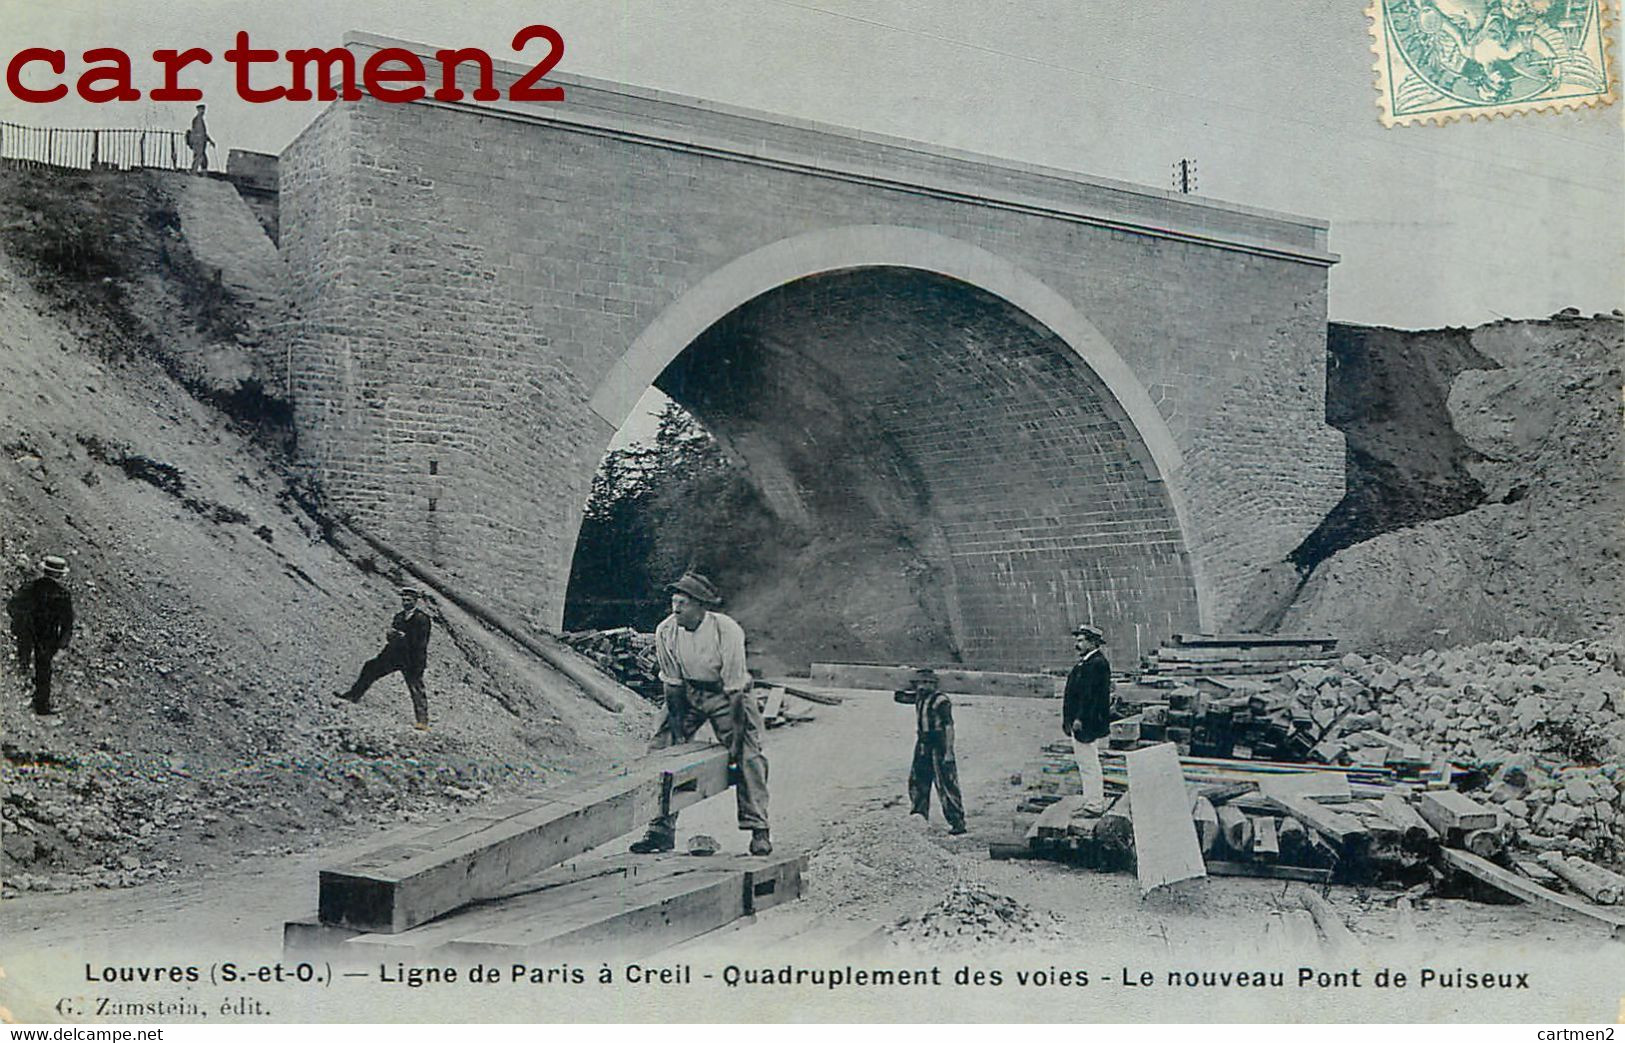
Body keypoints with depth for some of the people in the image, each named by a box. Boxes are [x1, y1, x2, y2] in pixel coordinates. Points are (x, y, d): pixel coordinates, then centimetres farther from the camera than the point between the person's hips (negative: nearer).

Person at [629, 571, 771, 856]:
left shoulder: (727, 630, -28)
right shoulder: (666, 631, -16)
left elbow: (735, 689, -26)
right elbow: (672, 683, -8)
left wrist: (735, 739, -26)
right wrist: (677, 728, -11)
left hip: (726, 694, -4)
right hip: (687, 693, 4)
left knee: (749, 757, -15)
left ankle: (758, 830, -8)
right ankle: (661, 829, 2)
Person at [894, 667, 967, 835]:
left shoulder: (940, 700, -15)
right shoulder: (920, 697, 11)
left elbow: (949, 727, -18)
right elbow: (898, 696, 24)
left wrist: (948, 752, -22)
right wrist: (907, 688, 9)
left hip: (939, 747, -9)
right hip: (922, 747, 9)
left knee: (946, 786, -8)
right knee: (917, 783, 10)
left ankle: (958, 823, -5)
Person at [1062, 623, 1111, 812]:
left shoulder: (1097, 663, -18)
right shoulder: (1084, 661, 15)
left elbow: (1090, 694, -22)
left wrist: (1079, 719, -23)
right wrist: (1068, 718, 18)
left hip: (1086, 723, -11)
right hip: (1078, 721, 11)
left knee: (1089, 764, -5)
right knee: (1085, 763, 17)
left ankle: (1093, 805, 1)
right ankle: (1093, 801, 26)